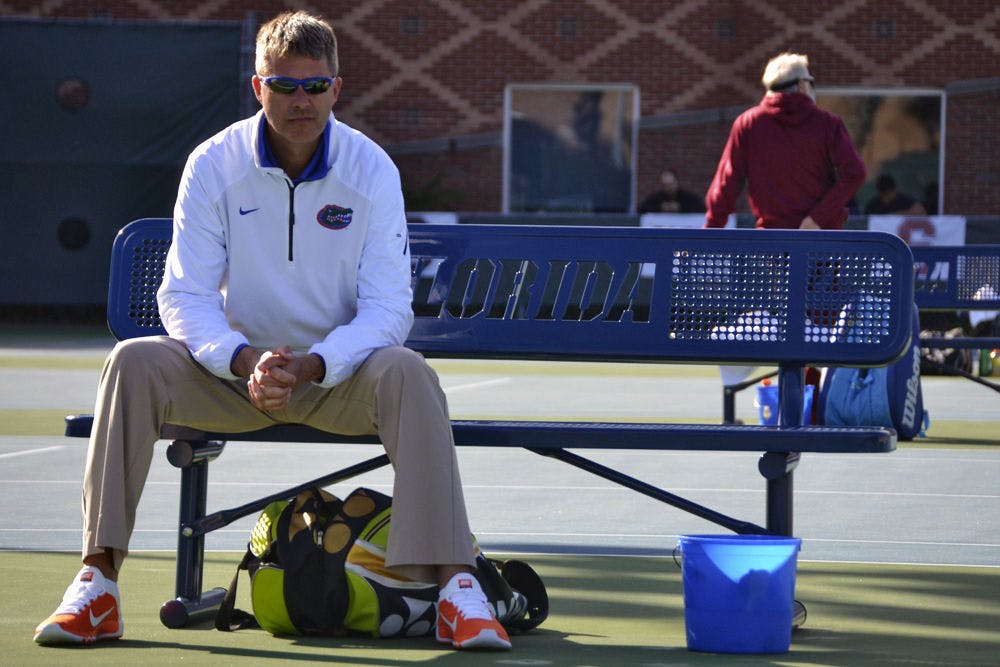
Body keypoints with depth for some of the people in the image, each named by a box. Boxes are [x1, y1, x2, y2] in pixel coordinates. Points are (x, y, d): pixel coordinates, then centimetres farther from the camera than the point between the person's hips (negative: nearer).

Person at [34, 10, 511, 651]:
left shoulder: (371, 169, -9)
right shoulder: (214, 164, -8)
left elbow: (388, 308, -13)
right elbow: (184, 296, -10)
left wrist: (310, 366, -30)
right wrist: (246, 363, -29)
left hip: (339, 373, -1)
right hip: (236, 367, 1)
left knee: (407, 374, -33)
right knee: (134, 363, -26)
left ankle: (456, 586, -32)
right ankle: (97, 585, -24)